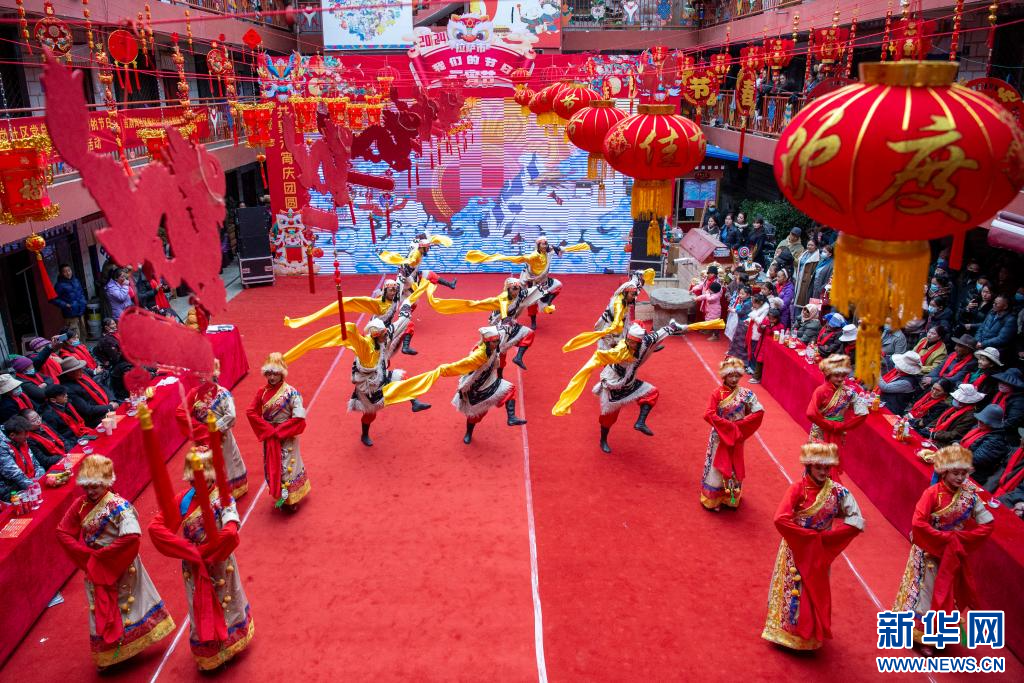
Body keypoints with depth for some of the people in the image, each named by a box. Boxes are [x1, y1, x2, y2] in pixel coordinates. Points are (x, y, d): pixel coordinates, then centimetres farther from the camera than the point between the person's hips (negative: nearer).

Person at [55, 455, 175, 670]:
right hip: (95, 568, 5)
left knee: (125, 603, 11)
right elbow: (62, 532, -1)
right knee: (101, 609, 16)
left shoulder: (119, 506, -22)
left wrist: (102, 553, -23)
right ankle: (107, 655, 33)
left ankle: (129, 644, 32)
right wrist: (87, 553, -11)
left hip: (120, 565, -5)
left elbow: (132, 536, -31)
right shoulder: (80, 504, -7)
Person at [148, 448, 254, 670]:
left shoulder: (222, 498, -19)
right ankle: (207, 654, 39)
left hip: (218, 563, -3)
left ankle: (228, 644, 44)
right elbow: (155, 527, -15)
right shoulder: (184, 499, -9)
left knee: (223, 603, 17)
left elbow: (230, 533, -33)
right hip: (194, 566, 3)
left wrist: (203, 552, -23)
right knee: (201, 609, 18)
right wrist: (189, 551, -20)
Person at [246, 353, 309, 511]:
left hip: (287, 437, -4)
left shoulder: (291, 392, -16)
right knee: (272, 467, 13)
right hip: (269, 436, 4)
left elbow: (299, 418, -20)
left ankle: (291, 499, 19)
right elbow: (251, 412, -4)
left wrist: (279, 431, -17)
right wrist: (269, 429, -13)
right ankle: (278, 497, 30)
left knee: (287, 467, 3)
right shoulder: (262, 392, -2)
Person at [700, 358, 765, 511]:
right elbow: (708, 414, -18)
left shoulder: (745, 393, -7)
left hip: (737, 437, 2)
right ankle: (712, 499, 21)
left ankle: (731, 498, 29)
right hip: (720, 436, -2)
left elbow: (759, 411, -12)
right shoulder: (718, 393, -12)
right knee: (717, 467, 7)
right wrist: (728, 425, -21)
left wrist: (739, 425, -15)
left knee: (734, 467, 14)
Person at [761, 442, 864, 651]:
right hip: (796, 550, -2)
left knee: (815, 596, 14)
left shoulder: (837, 491, -10)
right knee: (794, 593, 8)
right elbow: (780, 519, -27)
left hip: (819, 553, 2)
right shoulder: (798, 488, -17)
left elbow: (857, 522, -12)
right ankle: (788, 632, 27)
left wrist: (825, 536, -16)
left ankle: (810, 636, 33)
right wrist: (809, 535, -23)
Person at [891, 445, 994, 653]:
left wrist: (960, 539, -13)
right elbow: (918, 523, -26)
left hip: (953, 554, 4)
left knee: (946, 593, 15)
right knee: (924, 590, 6)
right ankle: (917, 632, 24)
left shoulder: (969, 495, -8)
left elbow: (987, 524, -5)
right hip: (929, 551, -4)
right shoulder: (933, 493, -20)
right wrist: (945, 537, -23)